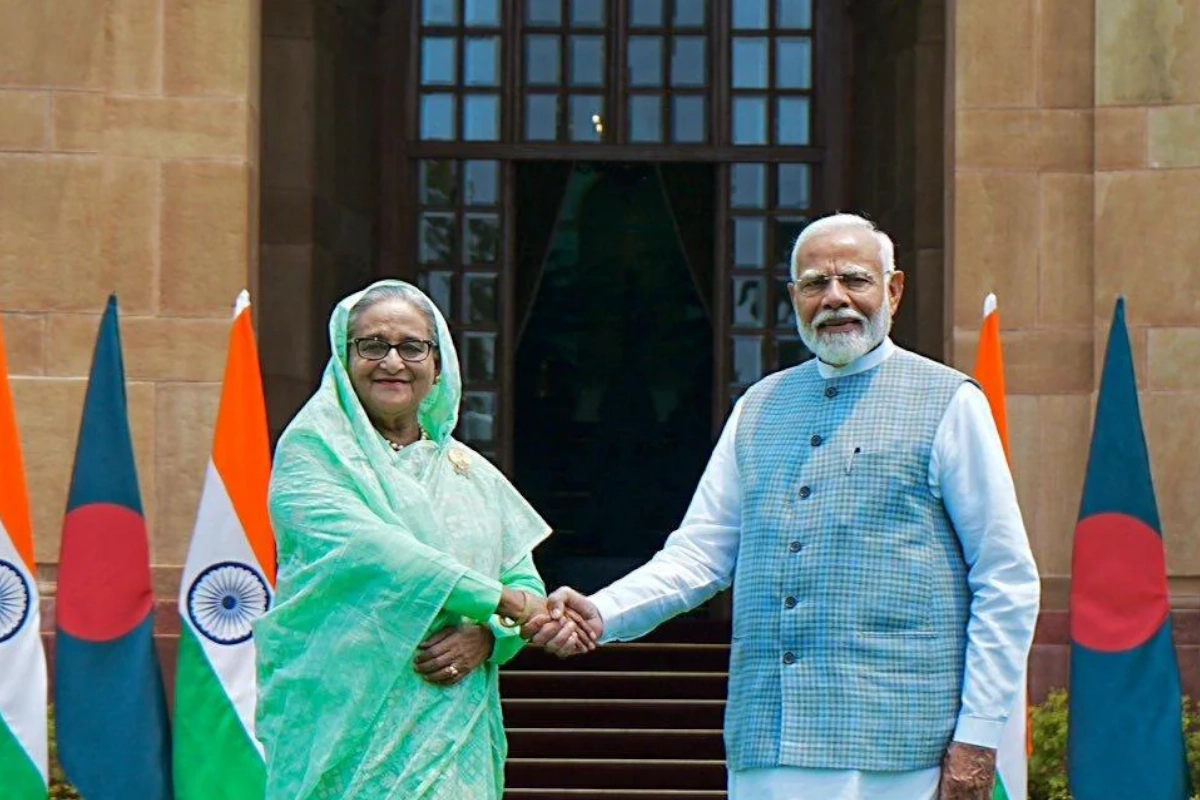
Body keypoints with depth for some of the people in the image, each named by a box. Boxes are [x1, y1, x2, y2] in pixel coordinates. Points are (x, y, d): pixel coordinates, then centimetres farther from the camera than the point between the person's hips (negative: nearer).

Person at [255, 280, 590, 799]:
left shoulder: (473, 474, 17)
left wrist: (487, 637, -8)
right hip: (345, 720, -4)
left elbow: (527, 586, 14)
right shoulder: (310, 449, 2)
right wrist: (500, 601, -13)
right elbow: (365, 550, -13)